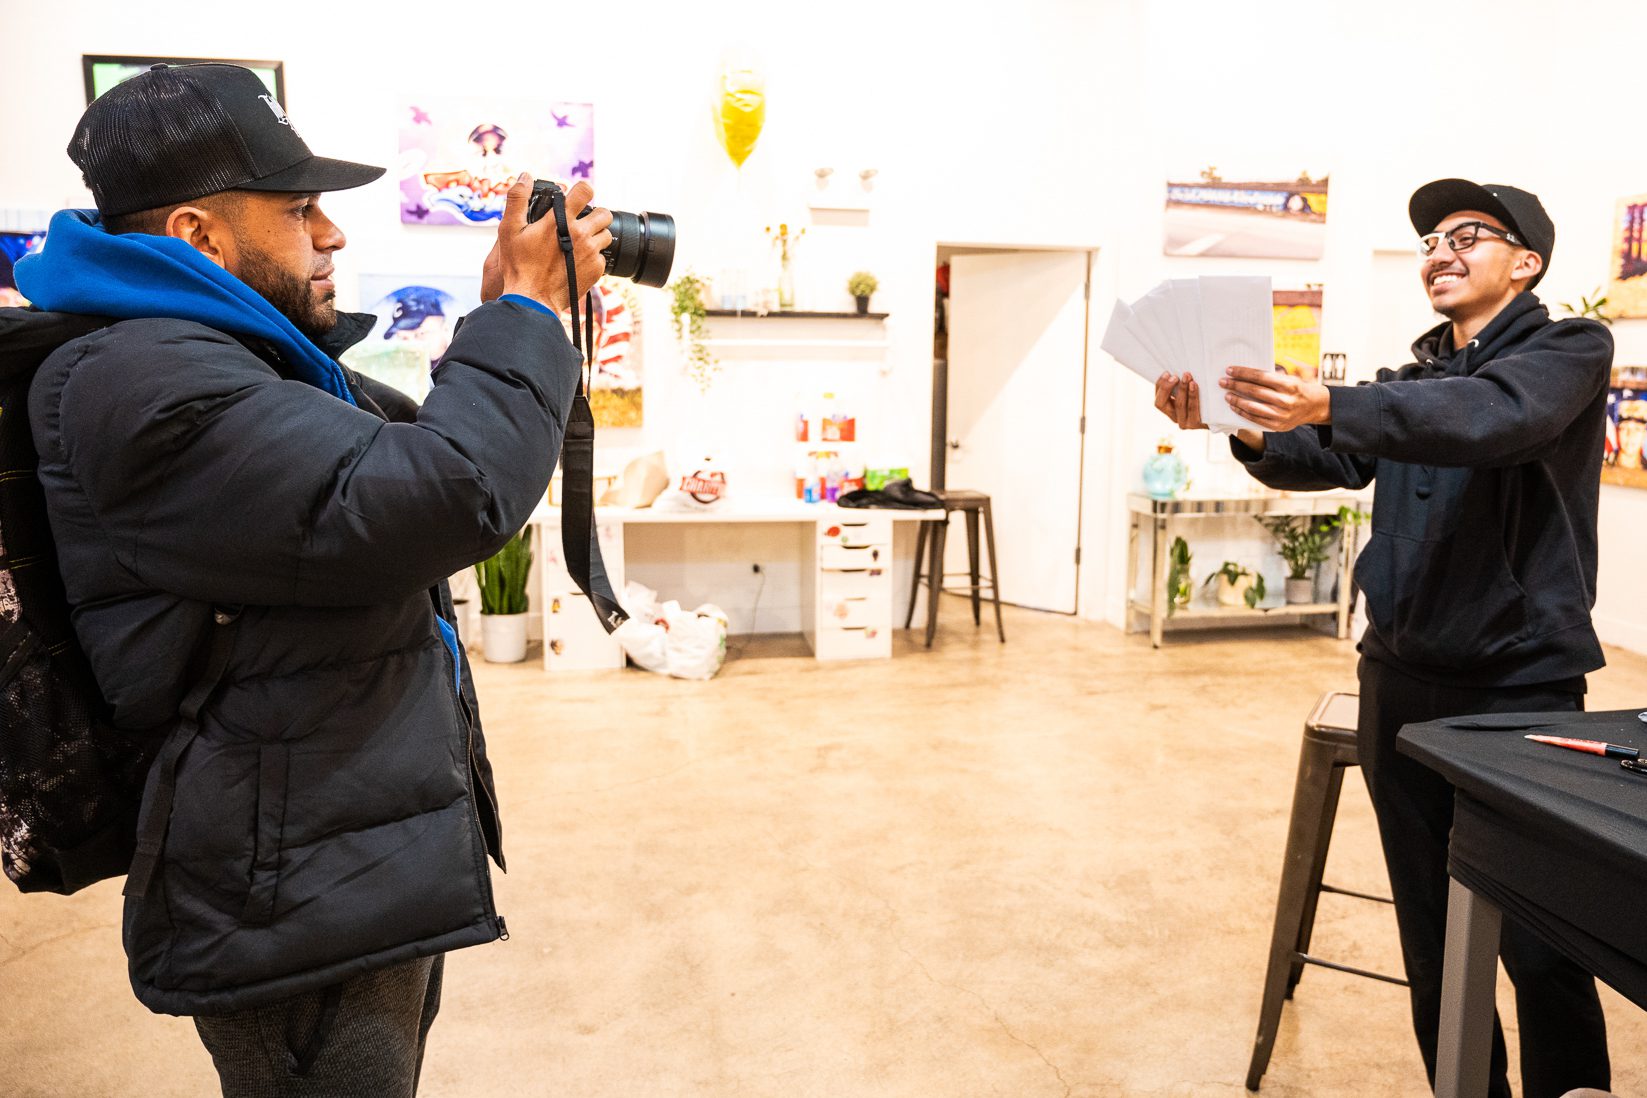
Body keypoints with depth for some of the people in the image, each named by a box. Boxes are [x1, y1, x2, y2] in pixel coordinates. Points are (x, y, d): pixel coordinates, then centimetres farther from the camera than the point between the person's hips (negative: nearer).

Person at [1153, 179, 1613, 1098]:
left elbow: (1487, 417, -25)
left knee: (1541, 946, -2)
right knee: (1431, 936, 12)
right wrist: (1244, 422, -23)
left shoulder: (1569, 351, -2)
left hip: (1521, 686, -5)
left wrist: (1327, 405, -42)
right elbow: (1325, 461, -1)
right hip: (1402, 680, 5)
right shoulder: (1415, 381, 16)